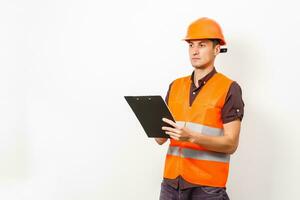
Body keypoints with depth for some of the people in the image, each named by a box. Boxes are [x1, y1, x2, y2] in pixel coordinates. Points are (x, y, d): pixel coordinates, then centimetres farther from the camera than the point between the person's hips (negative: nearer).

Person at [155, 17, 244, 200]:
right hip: (171, 181, 4)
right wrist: (158, 128, -13)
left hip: (207, 185, -4)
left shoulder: (229, 89, -6)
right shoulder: (175, 86, 9)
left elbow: (231, 144, -11)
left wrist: (192, 137, -23)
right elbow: (161, 139, 9)